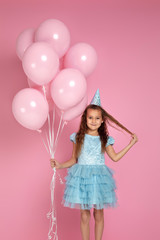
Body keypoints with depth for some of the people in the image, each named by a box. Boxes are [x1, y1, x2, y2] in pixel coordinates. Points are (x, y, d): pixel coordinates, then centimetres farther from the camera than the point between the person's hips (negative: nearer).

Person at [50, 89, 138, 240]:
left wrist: (131, 144, 8)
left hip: (99, 177, 1)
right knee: (84, 214, 5)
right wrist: (60, 165, -4)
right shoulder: (78, 137, 2)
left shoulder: (105, 139, 3)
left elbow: (115, 157, 7)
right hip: (82, 177, 0)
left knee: (99, 213, 8)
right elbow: (74, 160, 8)